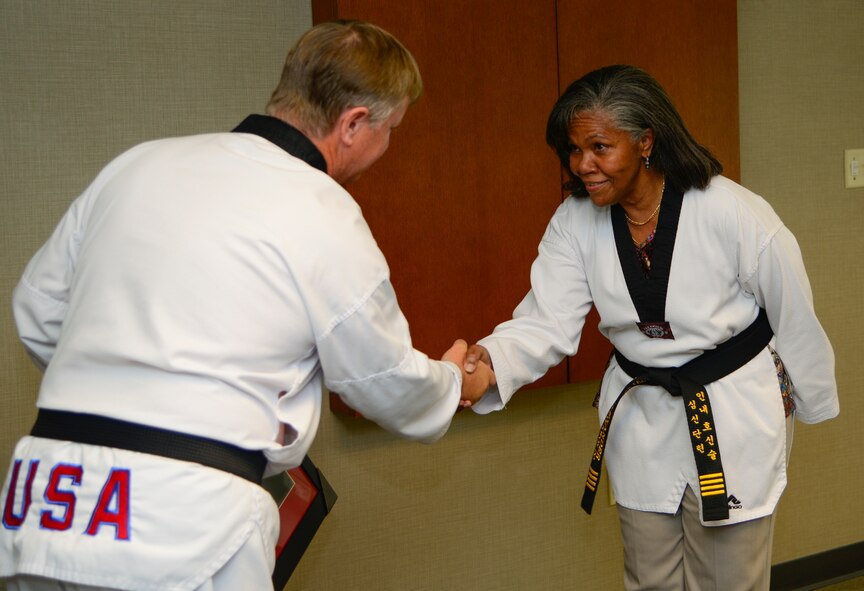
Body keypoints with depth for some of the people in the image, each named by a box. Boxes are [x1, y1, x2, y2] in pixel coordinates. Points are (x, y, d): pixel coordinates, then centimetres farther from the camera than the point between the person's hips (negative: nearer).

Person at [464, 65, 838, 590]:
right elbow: (548, 320, -18)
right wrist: (492, 359, -39)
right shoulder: (576, 222, -10)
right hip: (642, 416, 4)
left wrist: (814, 401, 3)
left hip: (733, 414, -4)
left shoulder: (733, 213, -23)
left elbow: (793, 316, -10)